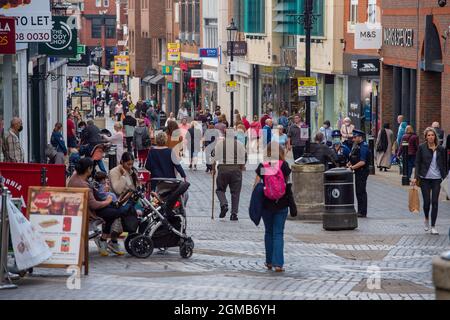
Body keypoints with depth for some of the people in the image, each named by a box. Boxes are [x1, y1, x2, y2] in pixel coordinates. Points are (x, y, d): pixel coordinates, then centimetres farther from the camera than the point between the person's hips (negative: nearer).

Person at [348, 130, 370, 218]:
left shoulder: (363, 147, -17)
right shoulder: (356, 146, 13)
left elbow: (362, 162, -23)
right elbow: (354, 159, 20)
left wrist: (352, 167, -21)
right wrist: (349, 164, 3)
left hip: (362, 171, -10)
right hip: (358, 172, 10)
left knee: (361, 192, -7)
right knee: (358, 192, 13)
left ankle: (363, 212, -4)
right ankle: (360, 211, 20)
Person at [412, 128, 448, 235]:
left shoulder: (440, 149, 4)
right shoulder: (421, 148, -1)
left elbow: (444, 164, 10)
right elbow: (417, 162, 0)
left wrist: (444, 177, 3)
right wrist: (416, 177, -7)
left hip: (437, 178, 1)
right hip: (425, 178, -1)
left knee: (435, 202, -2)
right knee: (427, 201, 0)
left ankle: (433, 226, 4)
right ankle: (426, 219, 30)